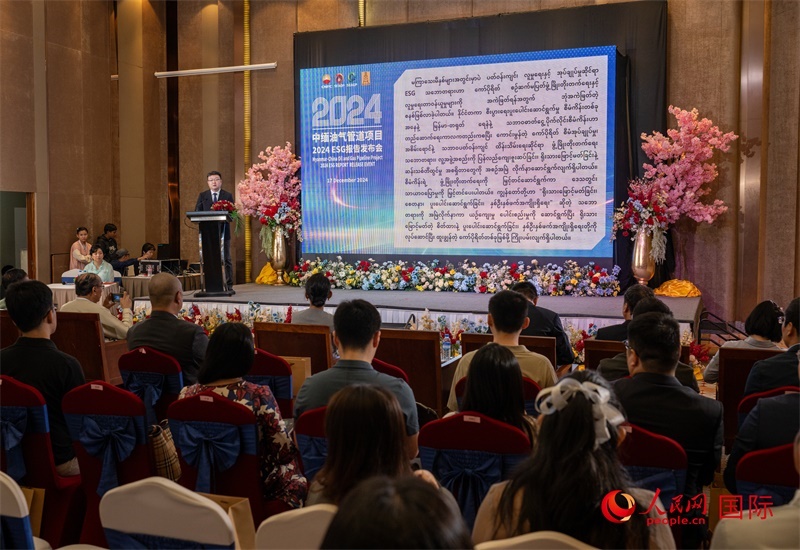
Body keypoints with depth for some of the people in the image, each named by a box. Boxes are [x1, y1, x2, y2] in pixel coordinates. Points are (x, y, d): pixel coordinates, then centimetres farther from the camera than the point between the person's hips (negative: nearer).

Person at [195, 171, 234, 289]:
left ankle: (228, 286, 6)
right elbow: (197, 213, 5)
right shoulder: (202, 196, 11)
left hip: (223, 231, -1)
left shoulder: (228, 196, 7)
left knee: (226, 259, 3)